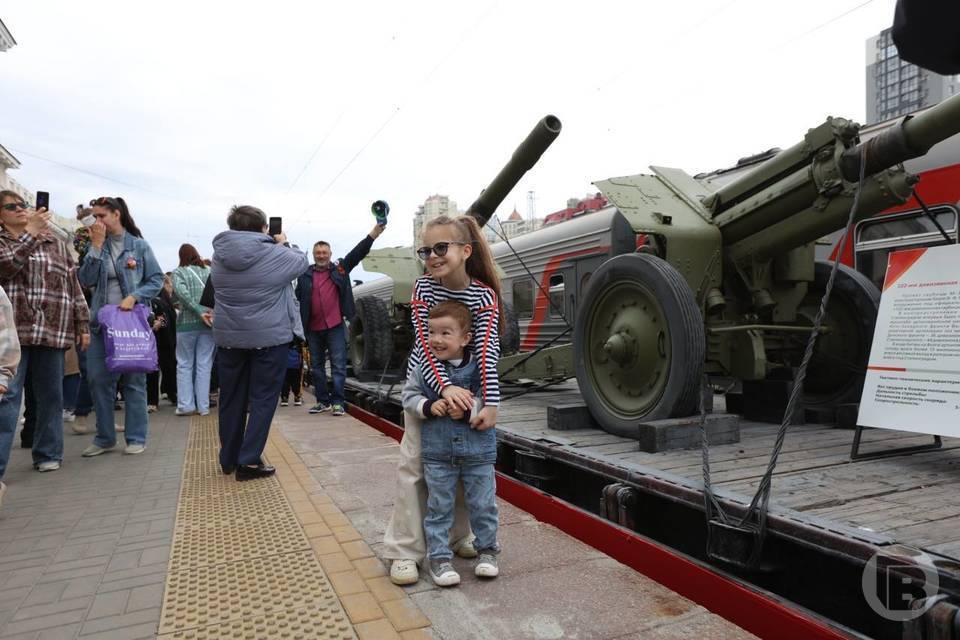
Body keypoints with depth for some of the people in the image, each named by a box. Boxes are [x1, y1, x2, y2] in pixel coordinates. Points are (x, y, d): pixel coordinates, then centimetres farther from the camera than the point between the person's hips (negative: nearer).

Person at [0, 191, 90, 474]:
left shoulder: (56, 244, 16)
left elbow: (74, 286, 14)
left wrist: (83, 325, 8)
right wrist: (32, 233, -12)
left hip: (53, 331, 2)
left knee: (50, 394, 7)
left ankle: (48, 454, 18)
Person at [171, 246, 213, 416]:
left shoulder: (178, 272, 2)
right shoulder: (209, 271, 7)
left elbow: (181, 291, -14)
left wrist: (199, 310, -15)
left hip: (187, 323, -1)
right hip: (209, 322, 2)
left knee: (184, 364, 9)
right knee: (204, 364, 6)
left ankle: (186, 405, 8)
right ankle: (203, 406, 8)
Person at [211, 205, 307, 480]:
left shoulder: (219, 255, 0)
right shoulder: (276, 255, -12)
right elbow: (302, 261, 7)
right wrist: (282, 244, 23)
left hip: (229, 337, 5)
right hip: (269, 337, -4)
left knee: (231, 398, 15)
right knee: (263, 399, 5)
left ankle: (228, 459, 27)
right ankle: (249, 461, 3)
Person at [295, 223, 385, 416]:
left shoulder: (340, 269, 5)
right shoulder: (305, 275, 8)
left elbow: (358, 253, -5)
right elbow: (298, 299, 9)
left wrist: (374, 233, -17)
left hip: (335, 326, -3)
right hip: (313, 328, 3)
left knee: (338, 366, -3)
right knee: (316, 366, 11)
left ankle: (337, 402, 3)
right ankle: (323, 401, 22)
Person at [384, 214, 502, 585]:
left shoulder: (484, 294, -15)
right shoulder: (423, 288, -14)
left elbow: (487, 349, -24)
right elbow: (424, 344, -20)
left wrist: (490, 403, -33)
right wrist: (444, 387, -35)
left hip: (464, 385, 1)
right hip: (425, 383, -1)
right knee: (414, 464, -4)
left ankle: (457, 536, 25)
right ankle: (404, 550, 3)